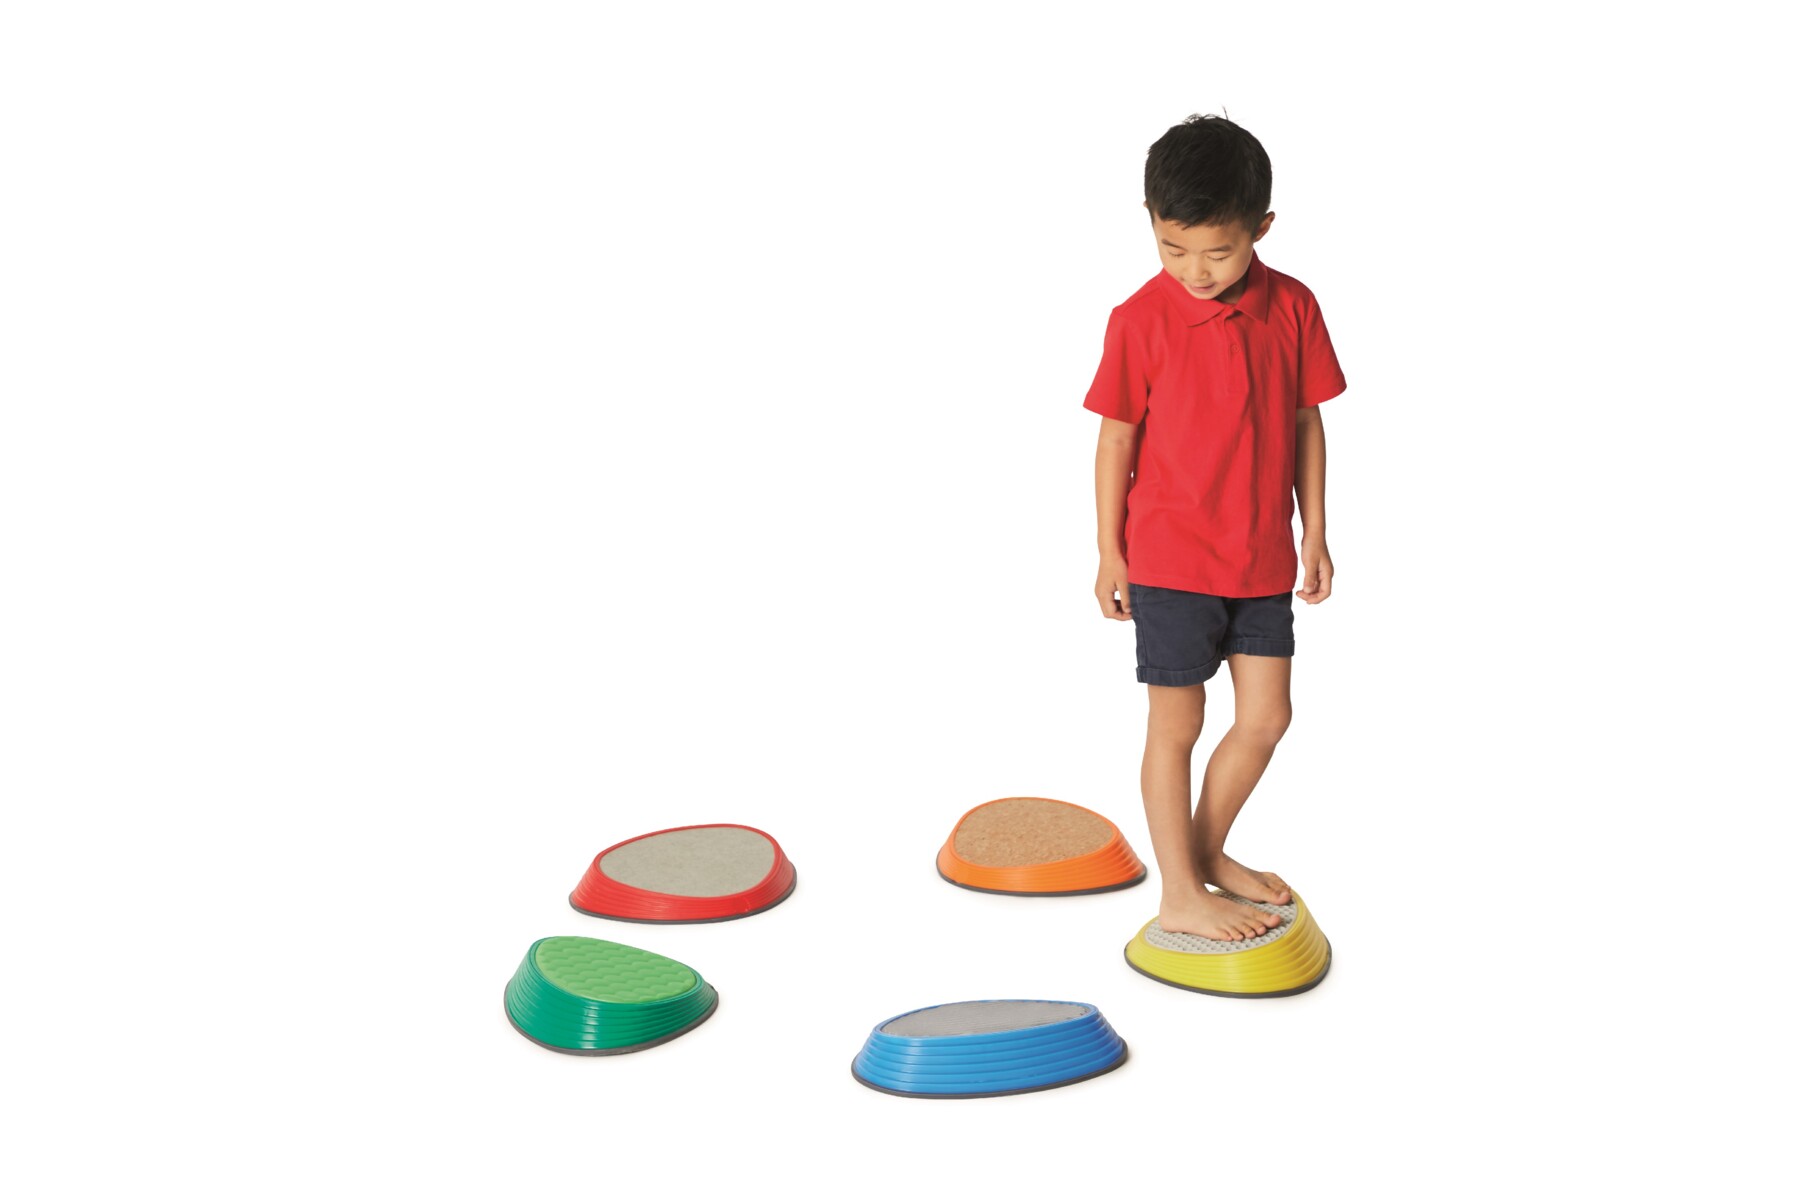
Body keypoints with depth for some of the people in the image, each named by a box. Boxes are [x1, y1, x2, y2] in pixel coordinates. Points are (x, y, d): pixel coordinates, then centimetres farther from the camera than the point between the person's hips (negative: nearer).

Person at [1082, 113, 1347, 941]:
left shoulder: (1292, 307, -2)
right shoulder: (1141, 320, -12)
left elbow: (1305, 423, 7)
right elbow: (1116, 438, -6)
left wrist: (1314, 533, 8)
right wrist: (1109, 552, -4)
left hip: (1263, 558, 4)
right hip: (1169, 560, -4)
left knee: (1266, 717, 9)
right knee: (1177, 724, 4)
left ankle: (1208, 850, 31)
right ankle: (1179, 894, 14)